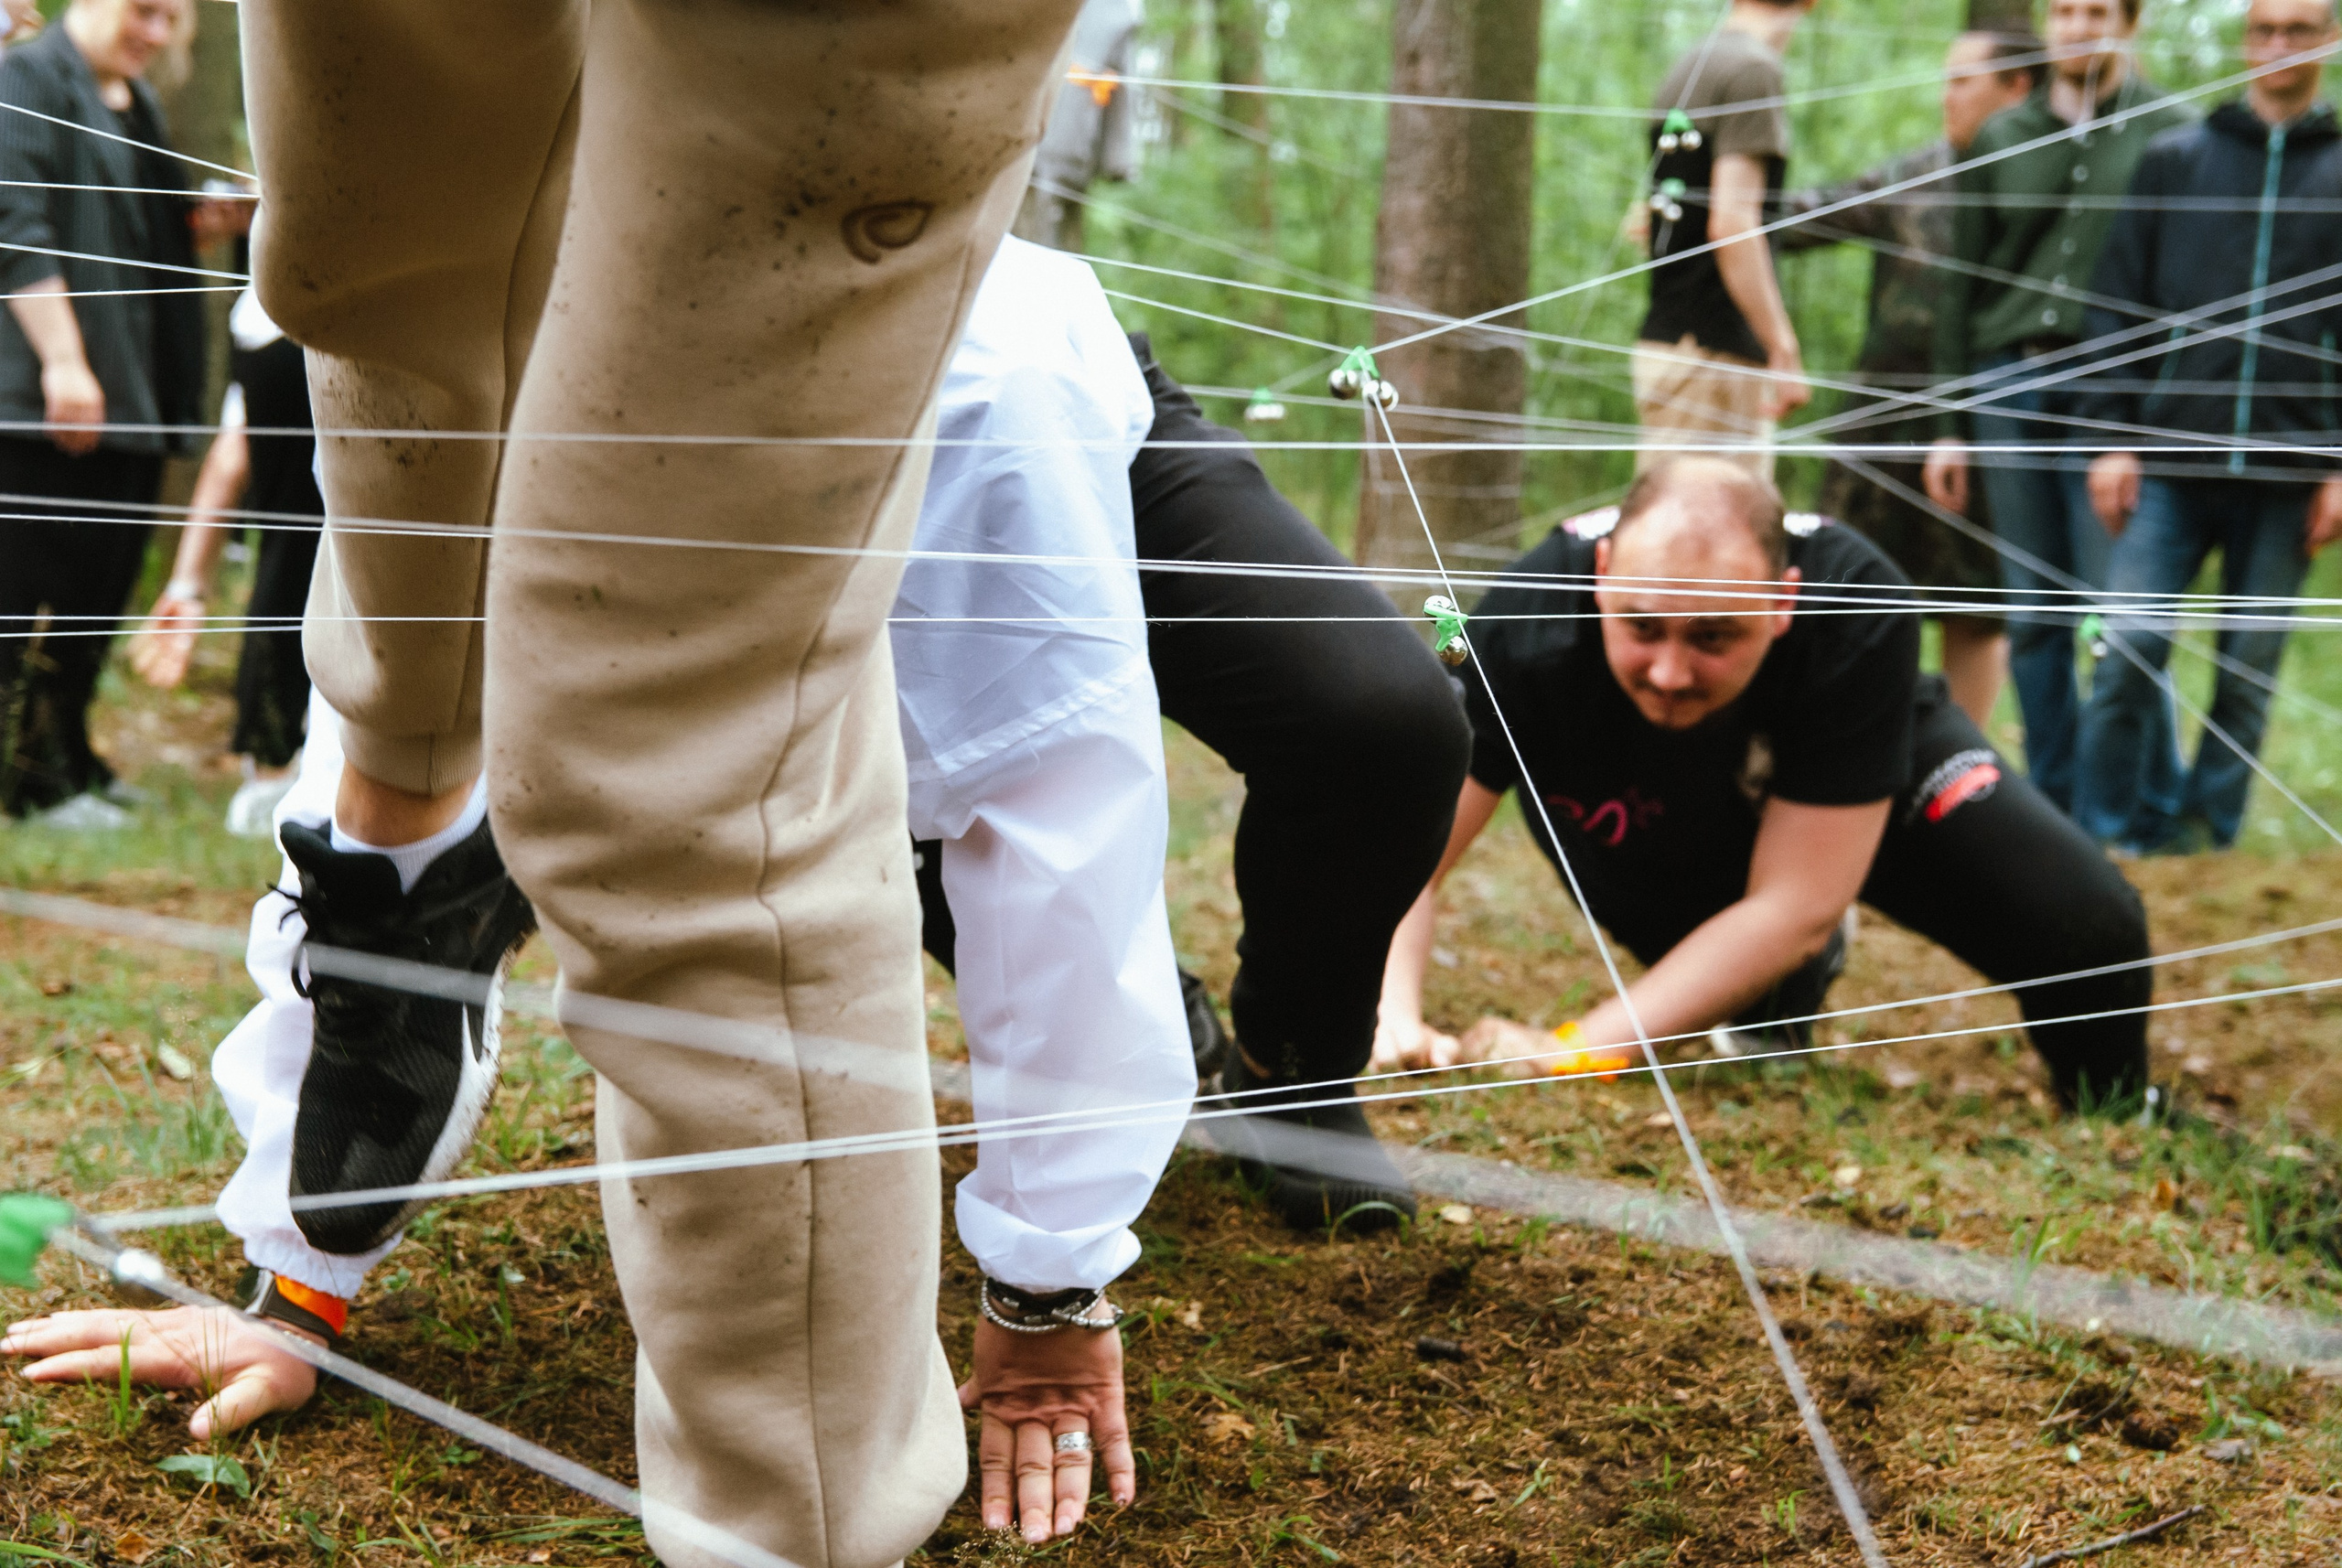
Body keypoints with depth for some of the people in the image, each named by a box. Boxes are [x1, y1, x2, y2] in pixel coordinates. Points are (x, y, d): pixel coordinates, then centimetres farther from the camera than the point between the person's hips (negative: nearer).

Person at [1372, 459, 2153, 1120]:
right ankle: (1783, 991, 27)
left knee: (2087, 927, -20)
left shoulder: (1859, 610, -42)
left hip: (1850, 793, -2)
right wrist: (1393, 1023, -59)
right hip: (1656, 829, 2)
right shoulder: (1530, 623, -41)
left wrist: (1574, 1052, -44)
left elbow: (1794, 906, -38)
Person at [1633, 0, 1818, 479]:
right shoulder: (1754, 68, -11)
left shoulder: (1688, 65, 17)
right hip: (1714, 353, -9)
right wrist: (1783, 350, -19)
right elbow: (1731, 223, -20)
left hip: (1663, 338, 9)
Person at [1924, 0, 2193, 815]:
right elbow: (1961, 286, 16)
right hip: (2008, 387, 4)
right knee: (2034, 612, 5)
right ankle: (2053, 804, 12)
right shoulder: (2001, 139, 14)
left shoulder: (2169, 132, 3)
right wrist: (1948, 427, 12)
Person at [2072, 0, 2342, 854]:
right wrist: (2111, 435, 0)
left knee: (2250, 669, 5)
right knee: (2130, 648, -8)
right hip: (2171, 460, 0)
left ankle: (2206, 830, 17)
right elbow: (2117, 303, 7)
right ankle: (2108, 829, 2)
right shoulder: (2173, 159, 9)